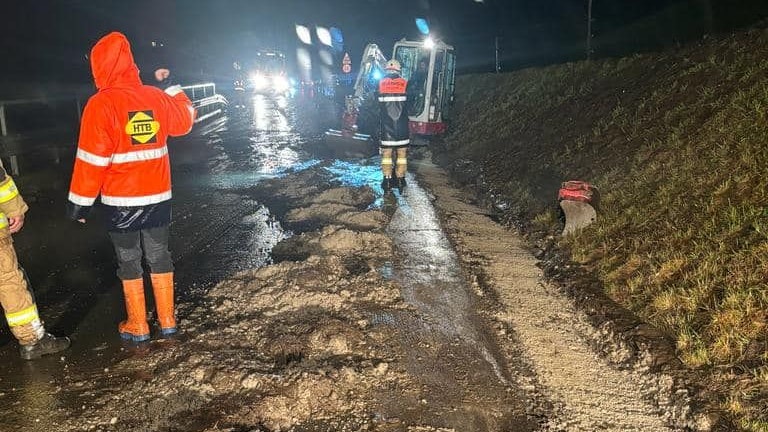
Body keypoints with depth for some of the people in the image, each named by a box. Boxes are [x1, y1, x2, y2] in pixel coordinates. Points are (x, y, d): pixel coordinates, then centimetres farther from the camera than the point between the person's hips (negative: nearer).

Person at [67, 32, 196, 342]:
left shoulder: (101, 104, -14)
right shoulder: (156, 97, -1)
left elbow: (91, 159, -14)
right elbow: (184, 121, 18)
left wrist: (80, 201, -5)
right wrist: (171, 86, 26)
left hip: (121, 200, -4)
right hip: (158, 196, 4)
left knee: (129, 260, 8)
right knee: (159, 255, 13)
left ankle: (137, 326, 17)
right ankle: (167, 321, 21)